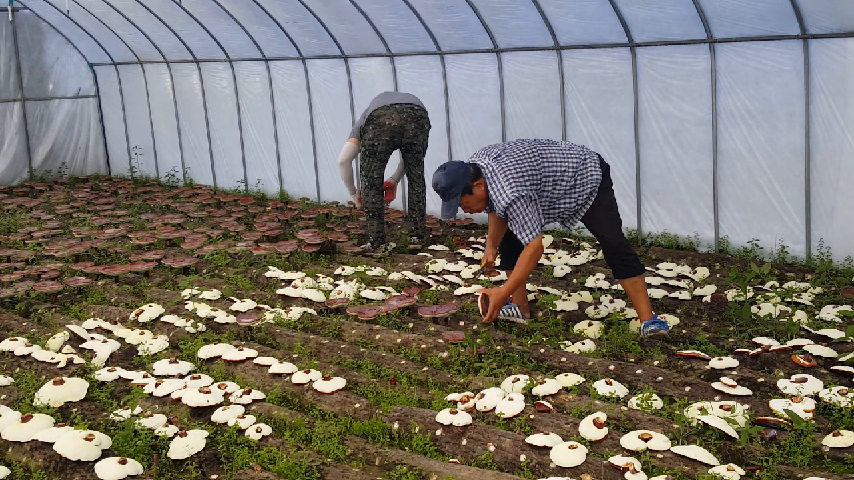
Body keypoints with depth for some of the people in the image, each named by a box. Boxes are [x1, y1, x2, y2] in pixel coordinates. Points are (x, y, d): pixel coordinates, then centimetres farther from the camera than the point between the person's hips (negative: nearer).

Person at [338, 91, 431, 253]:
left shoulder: (365, 118, 38)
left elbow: (344, 160, 25)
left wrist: (353, 193, 36)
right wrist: (394, 180, 49)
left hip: (380, 120, -2)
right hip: (418, 115, 2)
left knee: (371, 183, 15)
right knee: (416, 178, 23)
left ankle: (376, 242, 15)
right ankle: (417, 237, 28)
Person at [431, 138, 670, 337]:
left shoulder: (511, 192, -43)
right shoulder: (475, 166, -15)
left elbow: (534, 247, -41)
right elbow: (497, 208, 2)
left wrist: (502, 293, -39)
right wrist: (491, 245, -13)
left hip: (586, 177, -9)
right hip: (549, 183, 10)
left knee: (614, 244, -22)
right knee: (508, 235, 4)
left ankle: (648, 320, -20)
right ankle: (520, 309, 9)